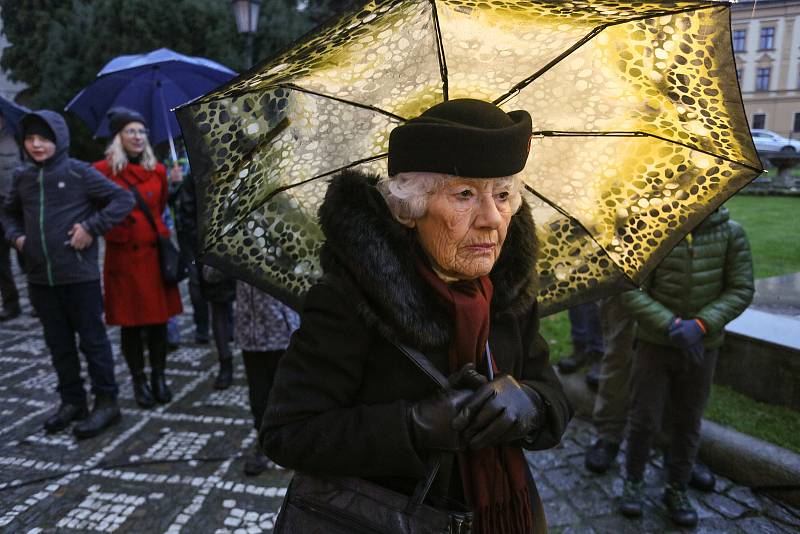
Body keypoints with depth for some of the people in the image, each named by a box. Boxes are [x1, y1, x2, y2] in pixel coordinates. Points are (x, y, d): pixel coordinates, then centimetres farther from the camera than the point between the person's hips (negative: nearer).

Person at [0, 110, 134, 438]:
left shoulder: (79, 172, -6)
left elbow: (123, 200, -9)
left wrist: (90, 227, -15)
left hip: (80, 276, -5)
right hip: (40, 279, 6)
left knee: (92, 340, 3)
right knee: (58, 343, 14)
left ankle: (106, 402, 14)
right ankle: (72, 401, 28)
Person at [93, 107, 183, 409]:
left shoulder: (157, 170, 8)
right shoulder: (103, 171, -4)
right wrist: (115, 231, 0)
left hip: (155, 253, 3)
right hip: (123, 257, -3)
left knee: (158, 319, 7)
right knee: (130, 322, 6)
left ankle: (159, 377, 20)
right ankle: (139, 381, 18)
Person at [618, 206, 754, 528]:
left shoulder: (731, 234, -6)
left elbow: (741, 290, -6)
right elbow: (632, 293, -13)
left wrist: (699, 326, -20)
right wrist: (671, 327, -24)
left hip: (702, 347, 2)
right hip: (655, 344, -1)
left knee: (687, 423, 14)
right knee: (643, 419, 5)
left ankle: (676, 489, 34)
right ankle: (633, 481, 29)